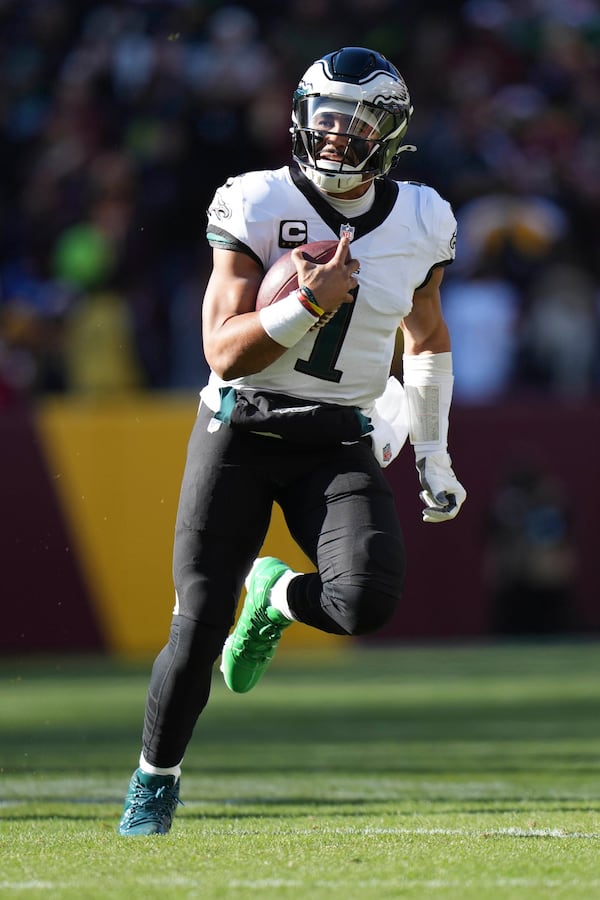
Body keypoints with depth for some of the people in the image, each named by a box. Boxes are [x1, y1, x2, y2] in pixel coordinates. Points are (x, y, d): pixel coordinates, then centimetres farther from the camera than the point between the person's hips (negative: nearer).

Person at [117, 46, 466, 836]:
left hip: (339, 444, 2)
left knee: (369, 601, -23)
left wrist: (434, 456, 22)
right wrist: (310, 304, -29)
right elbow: (225, 354, -15)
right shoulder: (259, 206, -10)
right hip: (241, 430, -2)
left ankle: (277, 597, 13)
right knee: (198, 628, -7)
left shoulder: (418, 223, 1)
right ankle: (155, 779, 18)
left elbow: (427, 334, 20)